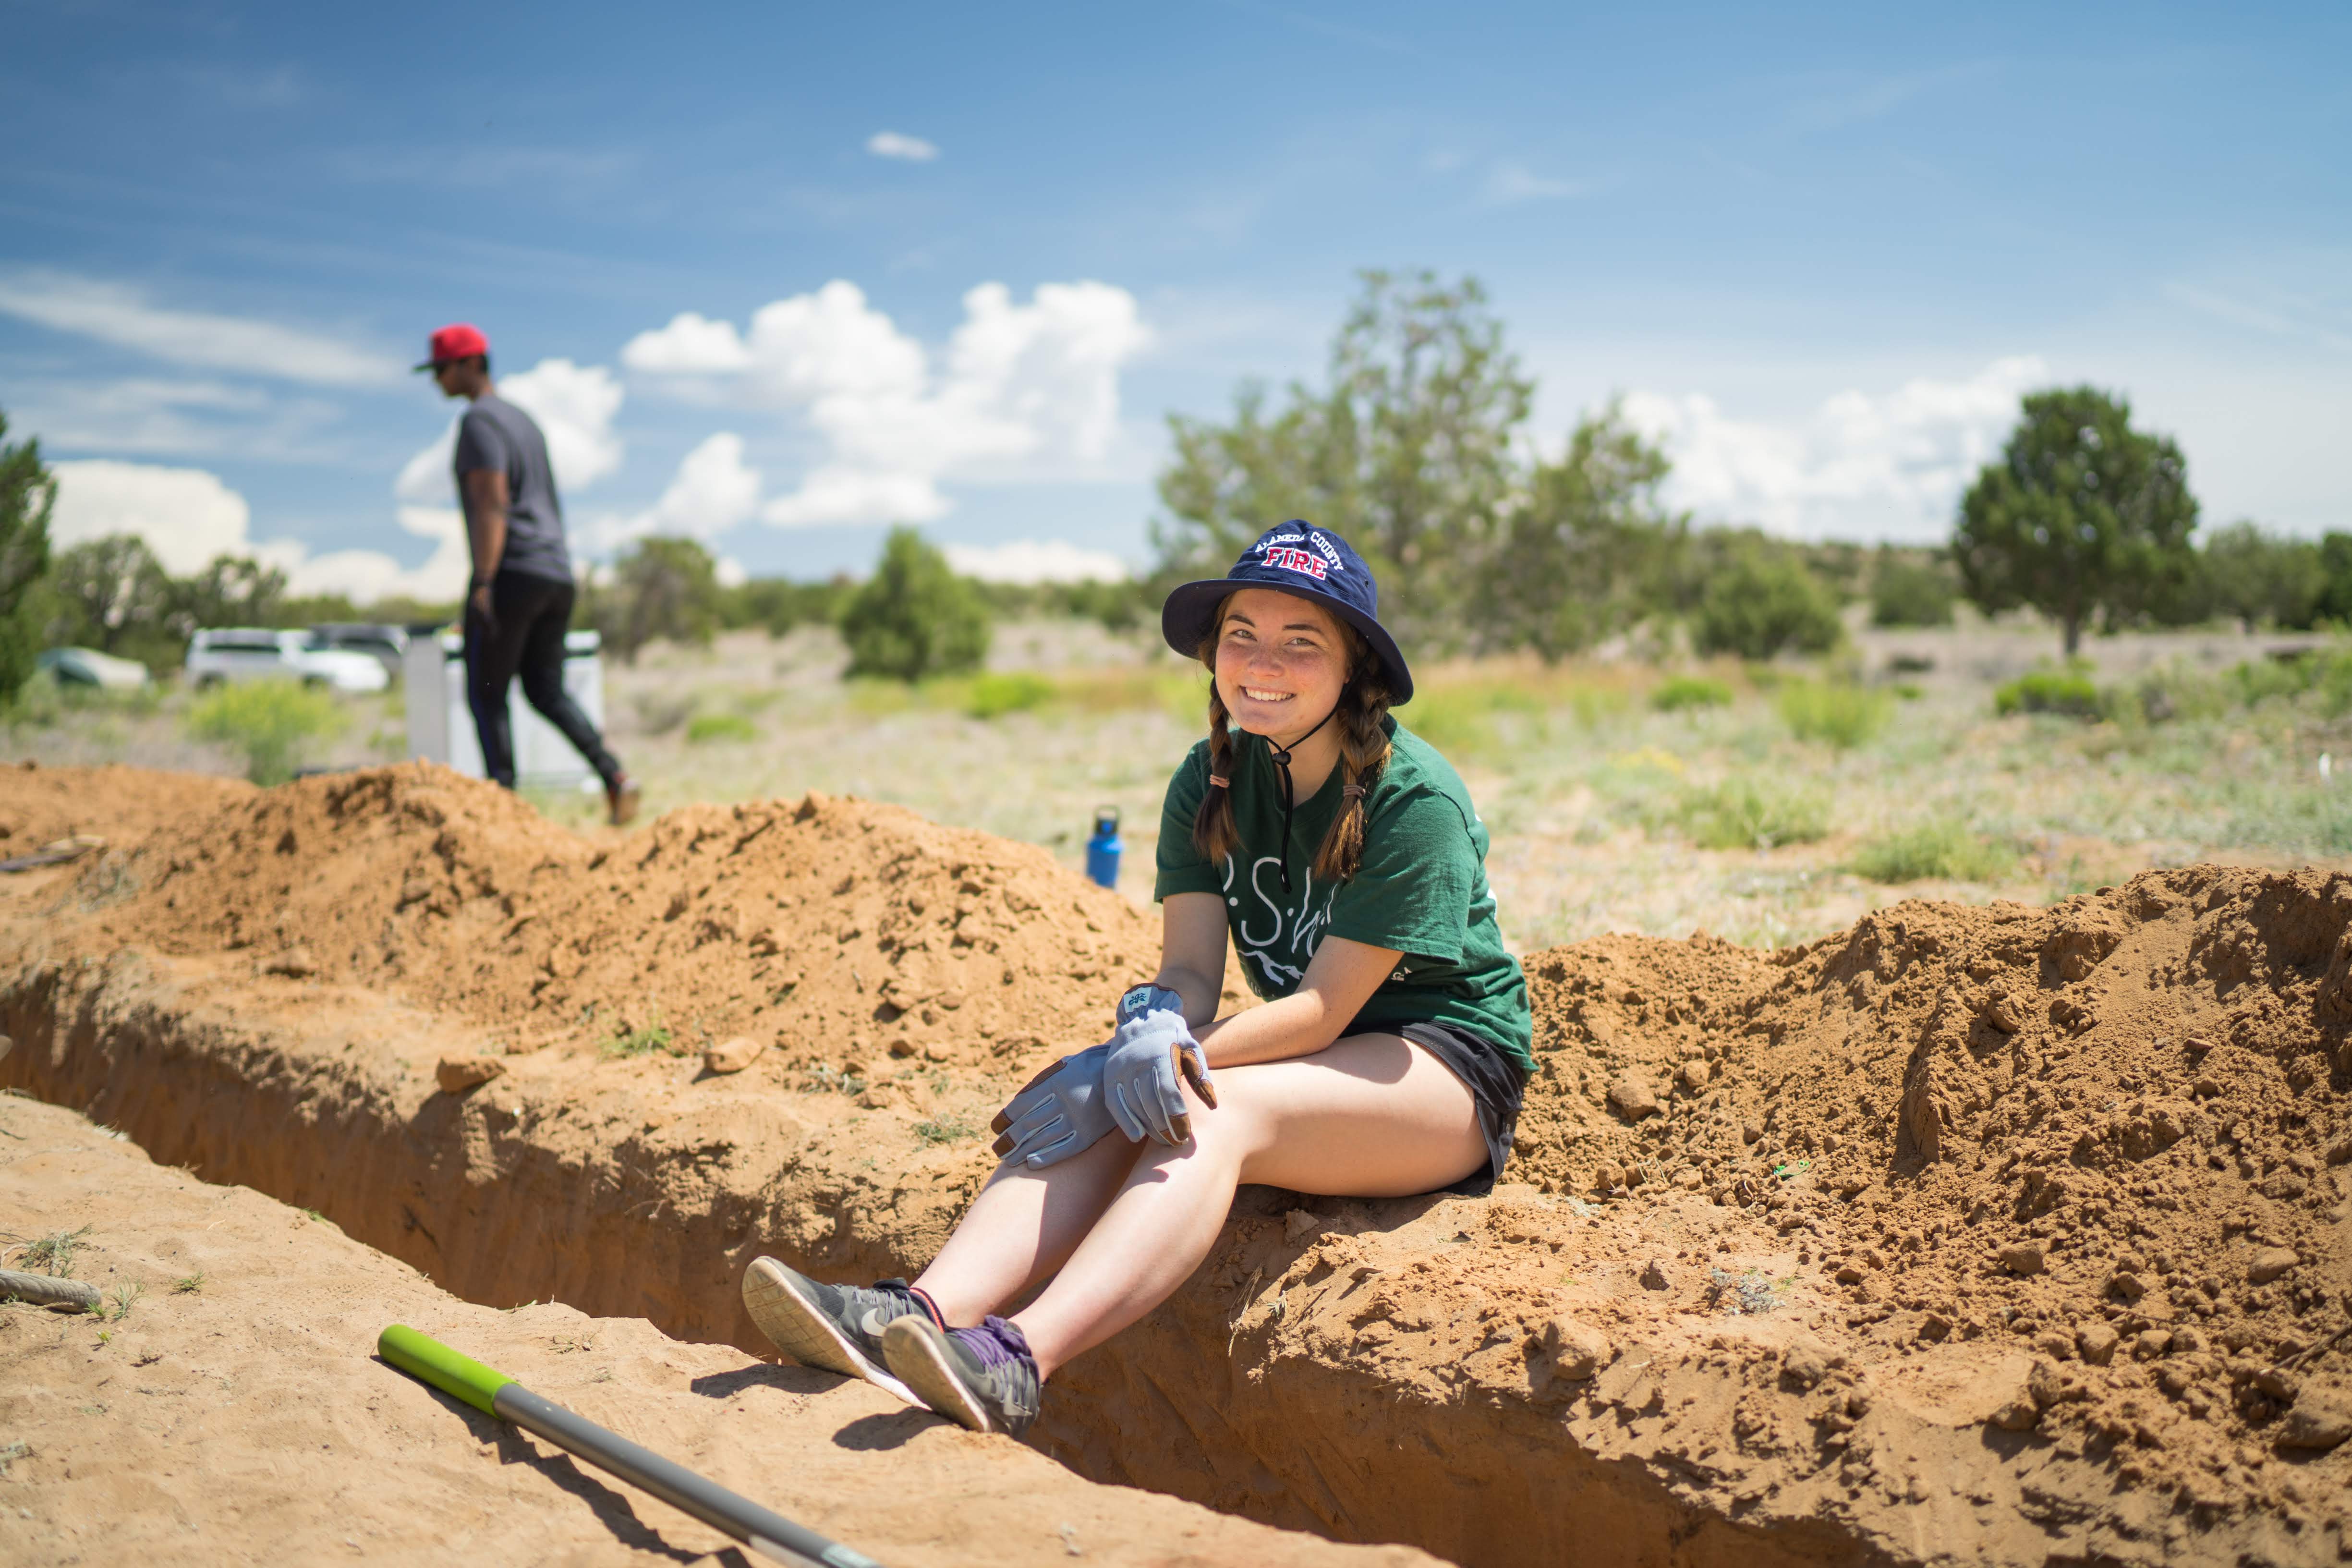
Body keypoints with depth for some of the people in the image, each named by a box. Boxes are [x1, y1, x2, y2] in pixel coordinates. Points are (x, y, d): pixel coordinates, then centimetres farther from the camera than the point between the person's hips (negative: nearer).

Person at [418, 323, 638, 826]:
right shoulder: (525, 420, 22)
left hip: (511, 573, -9)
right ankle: (613, 774, -6)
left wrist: (482, 583, -23)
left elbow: (492, 505, -18)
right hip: (558, 574, 9)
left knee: (486, 695, -1)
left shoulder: (479, 421, -7)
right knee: (548, 692, 13)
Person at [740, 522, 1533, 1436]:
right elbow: (1190, 966, -7)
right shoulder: (1211, 782, 1)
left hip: (1450, 1063, -5)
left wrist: (1156, 1066, -28)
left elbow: (1325, 1008, -20)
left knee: (1213, 1112, -34)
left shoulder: (1414, 800, -17)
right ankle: (922, 1316, -43)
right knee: (1118, 1106, -24)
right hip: (1309, 1061, 6)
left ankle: (1018, 1362, -52)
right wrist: (1154, 1022, -32)